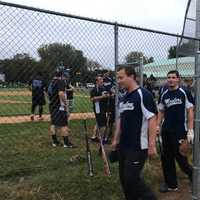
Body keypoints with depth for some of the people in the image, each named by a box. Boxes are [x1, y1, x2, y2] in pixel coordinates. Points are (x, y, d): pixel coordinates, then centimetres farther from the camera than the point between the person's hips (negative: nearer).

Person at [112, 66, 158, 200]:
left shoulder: (144, 95, -14)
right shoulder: (124, 98, 11)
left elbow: (152, 119, -17)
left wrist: (152, 144, -20)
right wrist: (116, 140, 18)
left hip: (138, 147, -8)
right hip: (124, 146, 8)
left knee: (132, 179, -6)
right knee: (124, 178, 13)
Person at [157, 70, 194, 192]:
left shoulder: (184, 93, -6)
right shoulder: (164, 94, 9)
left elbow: (190, 111, -7)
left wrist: (190, 130, -12)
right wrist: (158, 125, 5)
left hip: (180, 131, -6)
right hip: (166, 131, 6)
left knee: (180, 156, -1)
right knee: (166, 157, 10)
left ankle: (192, 173, 27)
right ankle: (171, 184, 23)